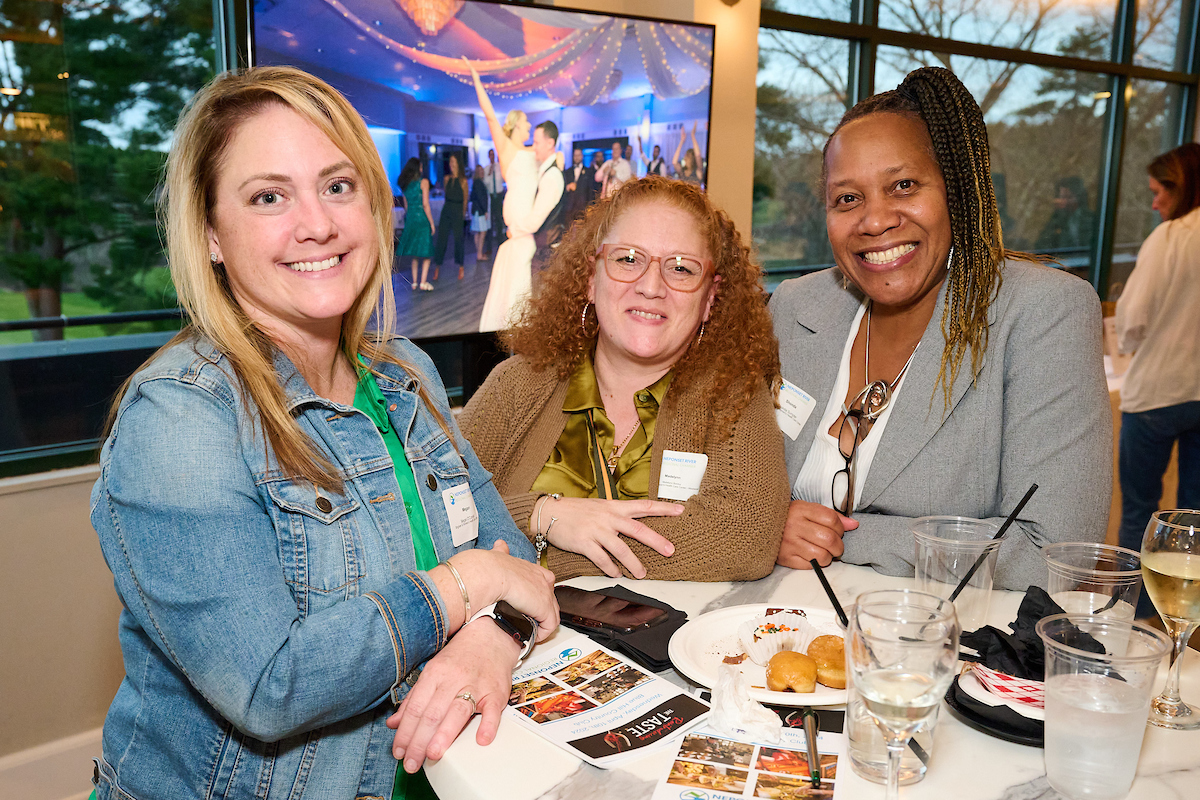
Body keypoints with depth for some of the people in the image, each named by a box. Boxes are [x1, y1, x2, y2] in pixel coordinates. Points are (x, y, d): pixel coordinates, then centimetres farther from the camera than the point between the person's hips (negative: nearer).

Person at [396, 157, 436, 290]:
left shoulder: (405, 184, 9)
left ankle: (414, 282, 12)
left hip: (410, 218, 6)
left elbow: (406, 205, 14)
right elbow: (425, 205, -11)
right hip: (422, 219, -6)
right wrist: (432, 223, -7)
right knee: (426, 251, 1)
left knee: (414, 254, 13)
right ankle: (423, 282, -7)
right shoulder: (423, 182, -7)